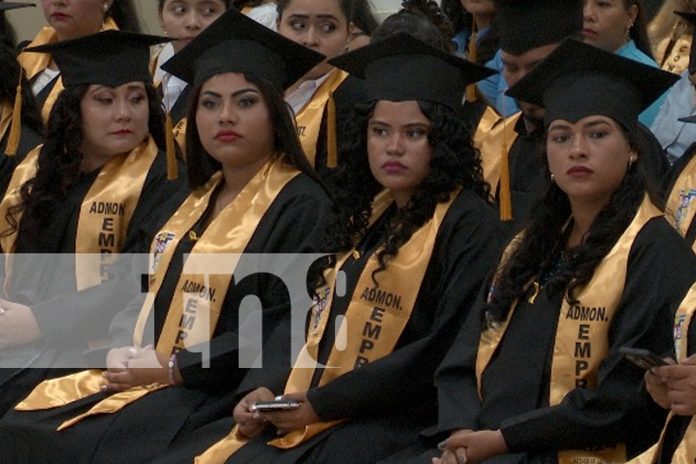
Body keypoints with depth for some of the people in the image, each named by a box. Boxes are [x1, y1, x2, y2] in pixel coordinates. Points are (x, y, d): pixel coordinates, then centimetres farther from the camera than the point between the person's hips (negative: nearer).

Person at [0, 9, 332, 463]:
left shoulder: (300, 206, -8)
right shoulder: (199, 201, 18)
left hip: (219, 391, -8)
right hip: (144, 372, 8)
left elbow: (285, 328, -16)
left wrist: (174, 368, -17)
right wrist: (123, 350, -2)